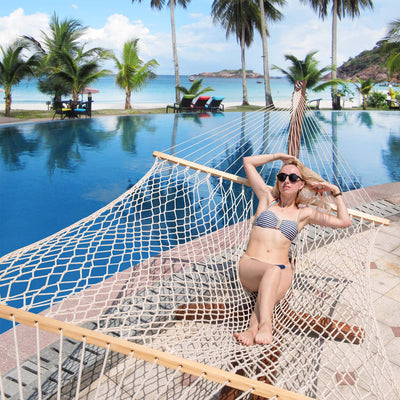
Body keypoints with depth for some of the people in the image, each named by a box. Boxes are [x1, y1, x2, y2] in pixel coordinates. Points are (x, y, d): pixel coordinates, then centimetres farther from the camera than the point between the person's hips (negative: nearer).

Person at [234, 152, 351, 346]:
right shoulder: (268, 198, 17)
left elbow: (344, 221, 17)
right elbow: (248, 162, 19)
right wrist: (279, 156, 24)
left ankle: (252, 330, -59)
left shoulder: (304, 213, 18)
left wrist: (336, 192, 17)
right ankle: (265, 325, -55)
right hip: (250, 265, -1)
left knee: (269, 296, -35)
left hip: (282, 271, 1)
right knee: (272, 271, -38)